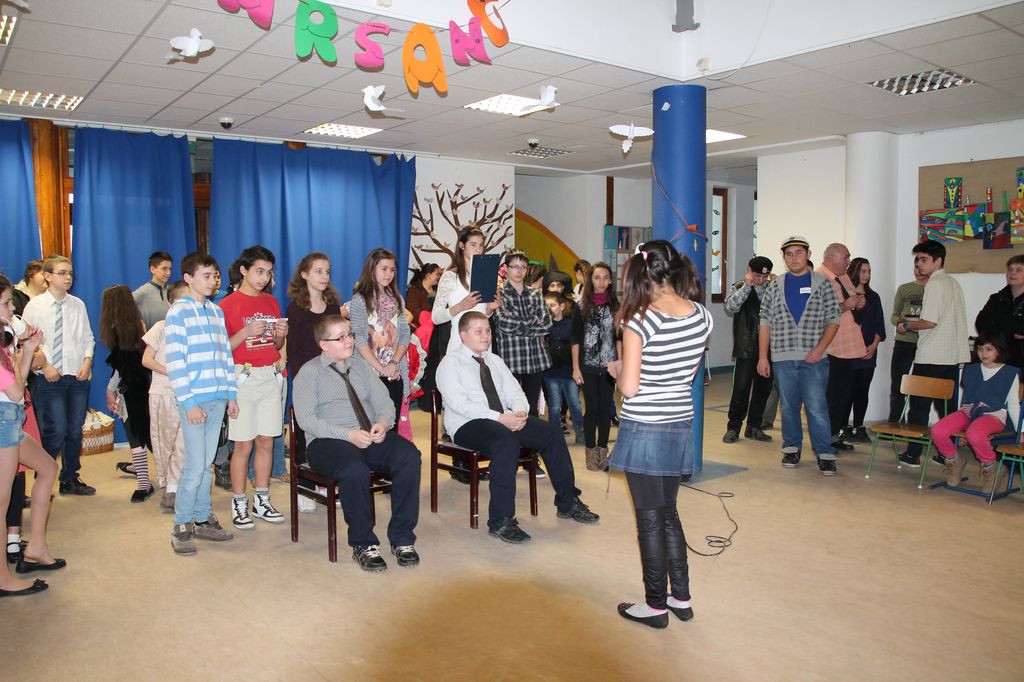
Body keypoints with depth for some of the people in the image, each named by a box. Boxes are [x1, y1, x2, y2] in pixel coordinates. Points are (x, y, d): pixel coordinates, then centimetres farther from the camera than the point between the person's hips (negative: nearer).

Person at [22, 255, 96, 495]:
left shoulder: (78, 305, 6)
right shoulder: (35, 306, -4)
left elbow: (88, 337, 10)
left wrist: (87, 361, -4)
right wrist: (44, 366, -12)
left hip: (78, 376, 4)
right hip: (50, 378, -4)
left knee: (75, 430, 11)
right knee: (55, 431, -7)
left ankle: (70, 479, 27)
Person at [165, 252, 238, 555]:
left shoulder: (216, 311, 13)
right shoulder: (178, 313, -5)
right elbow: (175, 362, -10)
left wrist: (231, 394, 13)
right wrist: (189, 402, -14)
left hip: (218, 399, 6)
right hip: (194, 400, -6)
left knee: (206, 464, 12)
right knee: (195, 465, -5)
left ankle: (202, 519, 22)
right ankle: (181, 526, 8)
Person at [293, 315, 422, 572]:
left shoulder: (362, 366, 19)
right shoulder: (309, 372, 4)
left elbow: (385, 402, 15)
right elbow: (306, 419, -7)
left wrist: (383, 423, -10)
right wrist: (348, 434, -19)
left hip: (372, 436, 5)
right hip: (328, 442, -4)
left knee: (409, 455, -26)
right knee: (354, 469, -38)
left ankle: (402, 538, -16)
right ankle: (363, 544, -17)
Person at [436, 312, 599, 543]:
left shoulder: (494, 361, 19)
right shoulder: (450, 363, -3)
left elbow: (515, 393, 14)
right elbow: (459, 403, -17)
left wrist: (519, 412, -11)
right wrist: (500, 418, -25)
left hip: (505, 420, 7)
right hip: (467, 425, -7)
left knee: (551, 432, -11)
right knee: (507, 440, -37)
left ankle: (568, 503, 2)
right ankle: (501, 521, -32)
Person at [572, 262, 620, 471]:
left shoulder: (615, 306, 4)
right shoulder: (581, 307, -1)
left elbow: (618, 338, 7)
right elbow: (576, 339, -1)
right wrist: (575, 368, -5)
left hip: (609, 366, 2)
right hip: (588, 366, -2)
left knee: (606, 408, 5)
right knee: (592, 408, 1)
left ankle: (603, 449, 18)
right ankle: (591, 451, 14)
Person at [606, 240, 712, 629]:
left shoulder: (640, 321, -18)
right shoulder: (703, 317, -1)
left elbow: (629, 387, -18)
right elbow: (688, 374, 8)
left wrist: (617, 370, 2)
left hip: (645, 429, -6)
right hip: (681, 426, 6)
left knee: (650, 520, 7)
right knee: (668, 513, 20)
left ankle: (656, 605, 19)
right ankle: (681, 597, 29)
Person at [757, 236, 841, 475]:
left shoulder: (822, 283, 5)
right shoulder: (775, 286, 9)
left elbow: (833, 320, 3)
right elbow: (765, 323, 8)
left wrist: (819, 349, -10)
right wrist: (762, 357, 3)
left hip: (813, 359, -2)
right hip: (782, 357, 2)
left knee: (817, 408, -6)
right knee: (788, 406, 10)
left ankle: (825, 454, 3)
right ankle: (791, 449, 23)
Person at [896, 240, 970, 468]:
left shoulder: (934, 284, -12)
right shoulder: (954, 284, 14)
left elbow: (930, 321, -19)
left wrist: (907, 325, -3)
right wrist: (913, 323, 20)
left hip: (930, 357, -8)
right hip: (953, 356, 8)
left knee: (919, 405, -1)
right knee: (946, 406, 12)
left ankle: (913, 454, 2)